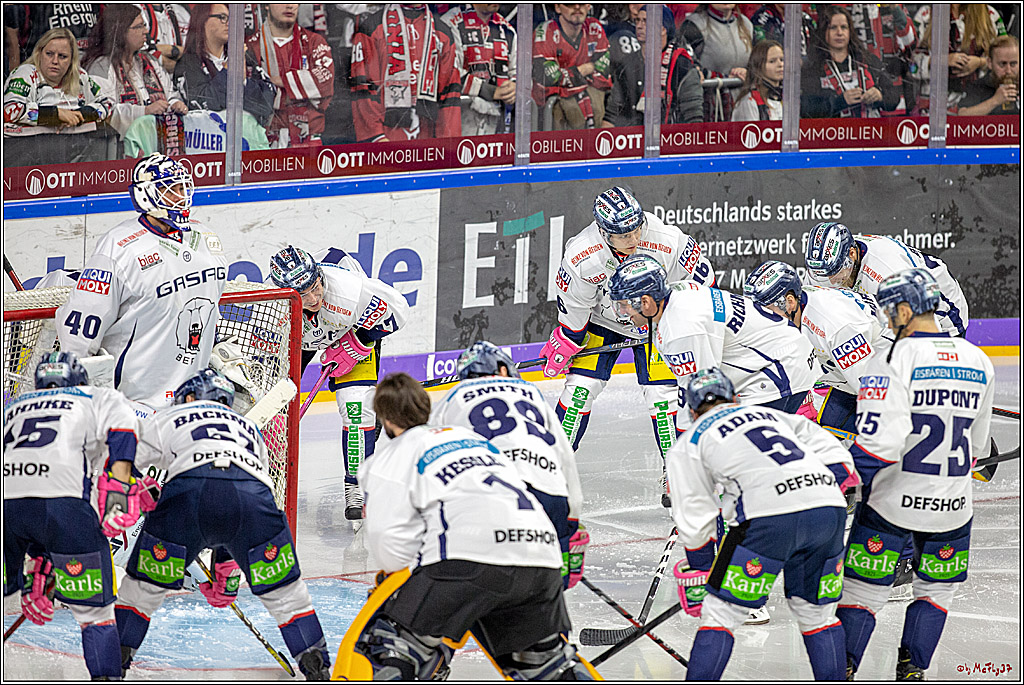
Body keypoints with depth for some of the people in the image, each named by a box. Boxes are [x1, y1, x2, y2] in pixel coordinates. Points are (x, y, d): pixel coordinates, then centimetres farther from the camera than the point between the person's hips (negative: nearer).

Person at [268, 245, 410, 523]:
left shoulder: (348, 288, -42)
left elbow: (396, 308, -24)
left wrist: (356, 345, -23)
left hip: (354, 330, -2)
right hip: (297, 337, 2)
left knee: (357, 407, -14)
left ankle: (356, 485, 2)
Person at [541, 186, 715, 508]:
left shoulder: (667, 241, -33)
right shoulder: (582, 256, -32)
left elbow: (700, 273, -14)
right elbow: (572, 307, -14)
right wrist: (564, 343, -7)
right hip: (600, 318, 0)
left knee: (662, 392, -8)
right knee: (580, 386, -7)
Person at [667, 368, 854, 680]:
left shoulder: (688, 446, 22)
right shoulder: (773, 416, 33)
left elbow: (695, 522, 18)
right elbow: (836, 457, 23)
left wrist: (698, 578, 28)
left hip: (767, 517, -4)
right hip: (828, 506, 4)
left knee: (722, 611, 6)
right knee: (817, 612, 21)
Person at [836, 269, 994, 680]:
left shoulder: (894, 361, -14)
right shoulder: (978, 363, 4)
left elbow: (878, 441, -21)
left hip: (892, 501, -4)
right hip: (952, 506, 4)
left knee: (863, 588, 8)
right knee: (937, 588, 22)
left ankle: (841, 672, 6)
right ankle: (912, 668, 16)